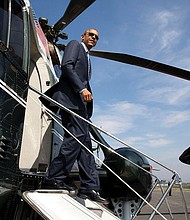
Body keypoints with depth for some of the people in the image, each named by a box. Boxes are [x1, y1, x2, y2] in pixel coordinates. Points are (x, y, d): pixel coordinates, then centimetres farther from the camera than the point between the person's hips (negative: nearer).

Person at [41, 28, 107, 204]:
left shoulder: (87, 58, 34)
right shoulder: (74, 45, 11)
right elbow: (66, 66, -8)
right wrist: (82, 88, -17)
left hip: (79, 101, 9)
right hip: (69, 97, -9)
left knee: (85, 142, 1)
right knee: (78, 135, -19)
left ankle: (90, 188, 0)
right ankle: (55, 177, -11)